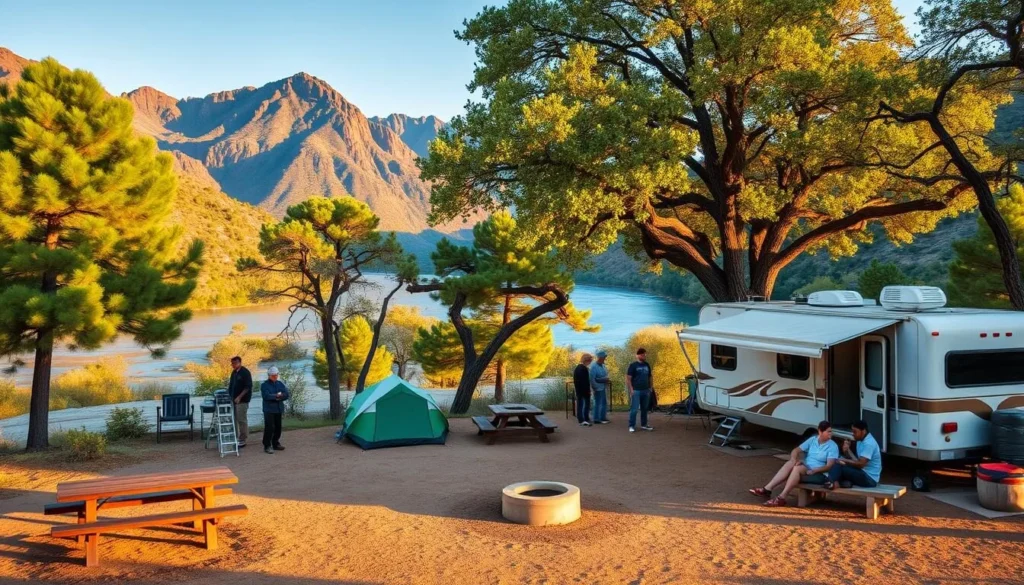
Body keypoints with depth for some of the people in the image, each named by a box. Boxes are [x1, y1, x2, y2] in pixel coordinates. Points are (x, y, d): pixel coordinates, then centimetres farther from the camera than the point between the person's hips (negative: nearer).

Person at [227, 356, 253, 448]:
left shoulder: (245, 372, -11)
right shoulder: (234, 372, 13)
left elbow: (248, 387, -16)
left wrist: (239, 397, -19)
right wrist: (229, 396, 11)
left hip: (242, 400, -8)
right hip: (233, 400, 8)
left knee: (242, 420, -4)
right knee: (234, 419, 9)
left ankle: (242, 440, 2)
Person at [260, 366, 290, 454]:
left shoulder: (280, 384, 10)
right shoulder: (264, 385, -4)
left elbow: (287, 395, 0)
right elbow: (267, 396, -20)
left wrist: (279, 397, -16)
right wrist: (277, 396, -14)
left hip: (278, 409, 5)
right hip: (269, 410, -5)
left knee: (278, 428, 11)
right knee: (269, 428, -11)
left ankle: (276, 444, 24)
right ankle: (267, 446, -7)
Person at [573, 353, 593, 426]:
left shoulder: (577, 368, 11)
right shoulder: (584, 369, -18)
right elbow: (586, 381, -20)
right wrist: (588, 390, -16)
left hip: (578, 390, 8)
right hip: (584, 390, -8)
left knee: (579, 405, 8)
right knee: (587, 404, 0)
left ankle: (581, 420, 12)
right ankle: (586, 419, -1)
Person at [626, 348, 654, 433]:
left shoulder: (647, 365, 11)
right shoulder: (633, 365, -6)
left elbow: (650, 377, 19)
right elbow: (628, 378, -8)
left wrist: (651, 387, 11)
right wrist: (631, 390, -14)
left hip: (645, 390, 6)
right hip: (636, 391, -6)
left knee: (644, 409, 13)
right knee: (634, 409, -6)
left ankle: (644, 424, 23)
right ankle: (632, 426, 0)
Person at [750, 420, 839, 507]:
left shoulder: (833, 446, -7)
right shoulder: (812, 439, 8)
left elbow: (829, 466, -16)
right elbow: (796, 450, 8)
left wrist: (813, 471, -29)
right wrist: (793, 460, -15)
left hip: (820, 475, -5)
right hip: (805, 469, 5)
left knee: (797, 468, -32)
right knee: (790, 464, -24)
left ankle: (781, 498, -38)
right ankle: (767, 489, -28)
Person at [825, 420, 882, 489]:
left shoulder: (869, 443, -18)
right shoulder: (861, 441, 13)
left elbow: (860, 464, -24)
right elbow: (856, 460, 10)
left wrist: (844, 460, -15)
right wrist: (847, 450, -5)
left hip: (870, 479, -10)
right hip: (864, 474, 10)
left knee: (839, 466, -22)